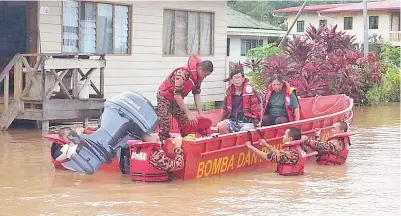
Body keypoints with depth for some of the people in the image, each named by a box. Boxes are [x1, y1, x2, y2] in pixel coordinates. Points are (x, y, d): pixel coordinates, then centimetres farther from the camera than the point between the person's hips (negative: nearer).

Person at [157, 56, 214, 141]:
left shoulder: (198, 75, -8)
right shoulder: (183, 73, -33)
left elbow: (197, 93, -2)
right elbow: (177, 95, -32)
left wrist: (200, 114, -8)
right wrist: (189, 113, -31)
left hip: (177, 99, 8)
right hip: (165, 97, -8)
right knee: (165, 127, -14)